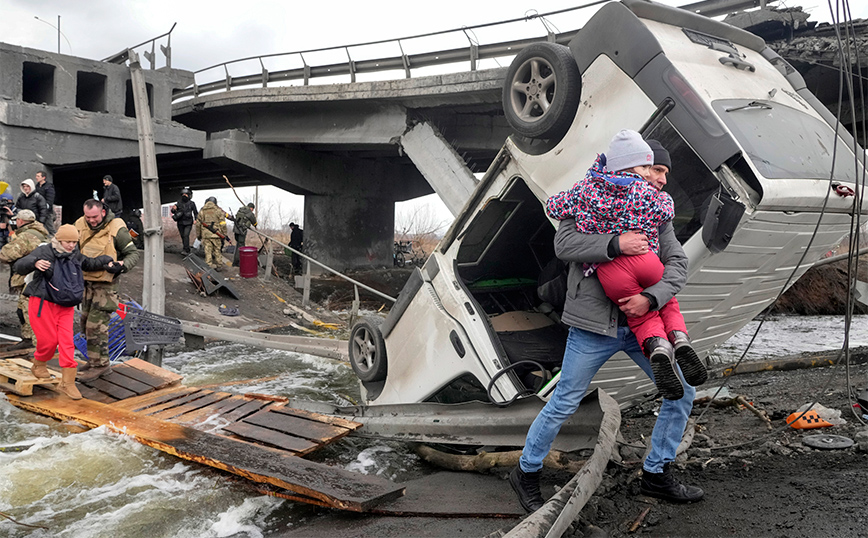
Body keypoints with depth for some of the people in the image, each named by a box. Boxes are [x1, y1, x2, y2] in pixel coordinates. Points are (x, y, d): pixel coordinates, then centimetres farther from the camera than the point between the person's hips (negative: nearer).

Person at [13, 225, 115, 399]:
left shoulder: (75, 256, 8)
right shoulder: (43, 252, -8)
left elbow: (90, 264, 27)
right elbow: (19, 267, -15)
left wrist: (107, 261, 12)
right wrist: (35, 263, -35)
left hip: (65, 306, 4)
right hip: (43, 302, -4)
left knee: (67, 341, -5)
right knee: (49, 339, -2)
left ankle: (67, 382, -3)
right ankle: (38, 365, 31)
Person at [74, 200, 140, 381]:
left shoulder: (116, 229, -15)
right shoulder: (80, 225, 0)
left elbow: (133, 253, -8)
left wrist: (123, 266, -27)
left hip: (105, 284, -7)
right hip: (86, 281, 7)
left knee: (96, 325, -9)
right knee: (86, 322, 14)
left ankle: (100, 364, 2)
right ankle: (95, 359, 28)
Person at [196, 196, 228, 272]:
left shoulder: (202, 211, 8)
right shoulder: (218, 210, 1)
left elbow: (198, 224, 11)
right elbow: (222, 223, -3)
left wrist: (198, 235, 19)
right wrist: (224, 234, 2)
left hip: (205, 235, 1)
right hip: (216, 234, -1)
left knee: (208, 252, 3)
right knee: (217, 251, 9)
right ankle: (219, 266, 14)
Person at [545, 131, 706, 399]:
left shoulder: (586, 189, 9)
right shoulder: (647, 193, 6)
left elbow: (554, 207, 19)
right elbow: (666, 211, 23)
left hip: (609, 272, 1)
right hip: (645, 259, -1)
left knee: (642, 318, 17)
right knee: (666, 302, 27)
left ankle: (657, 347, -16)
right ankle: (680, 338, -2)